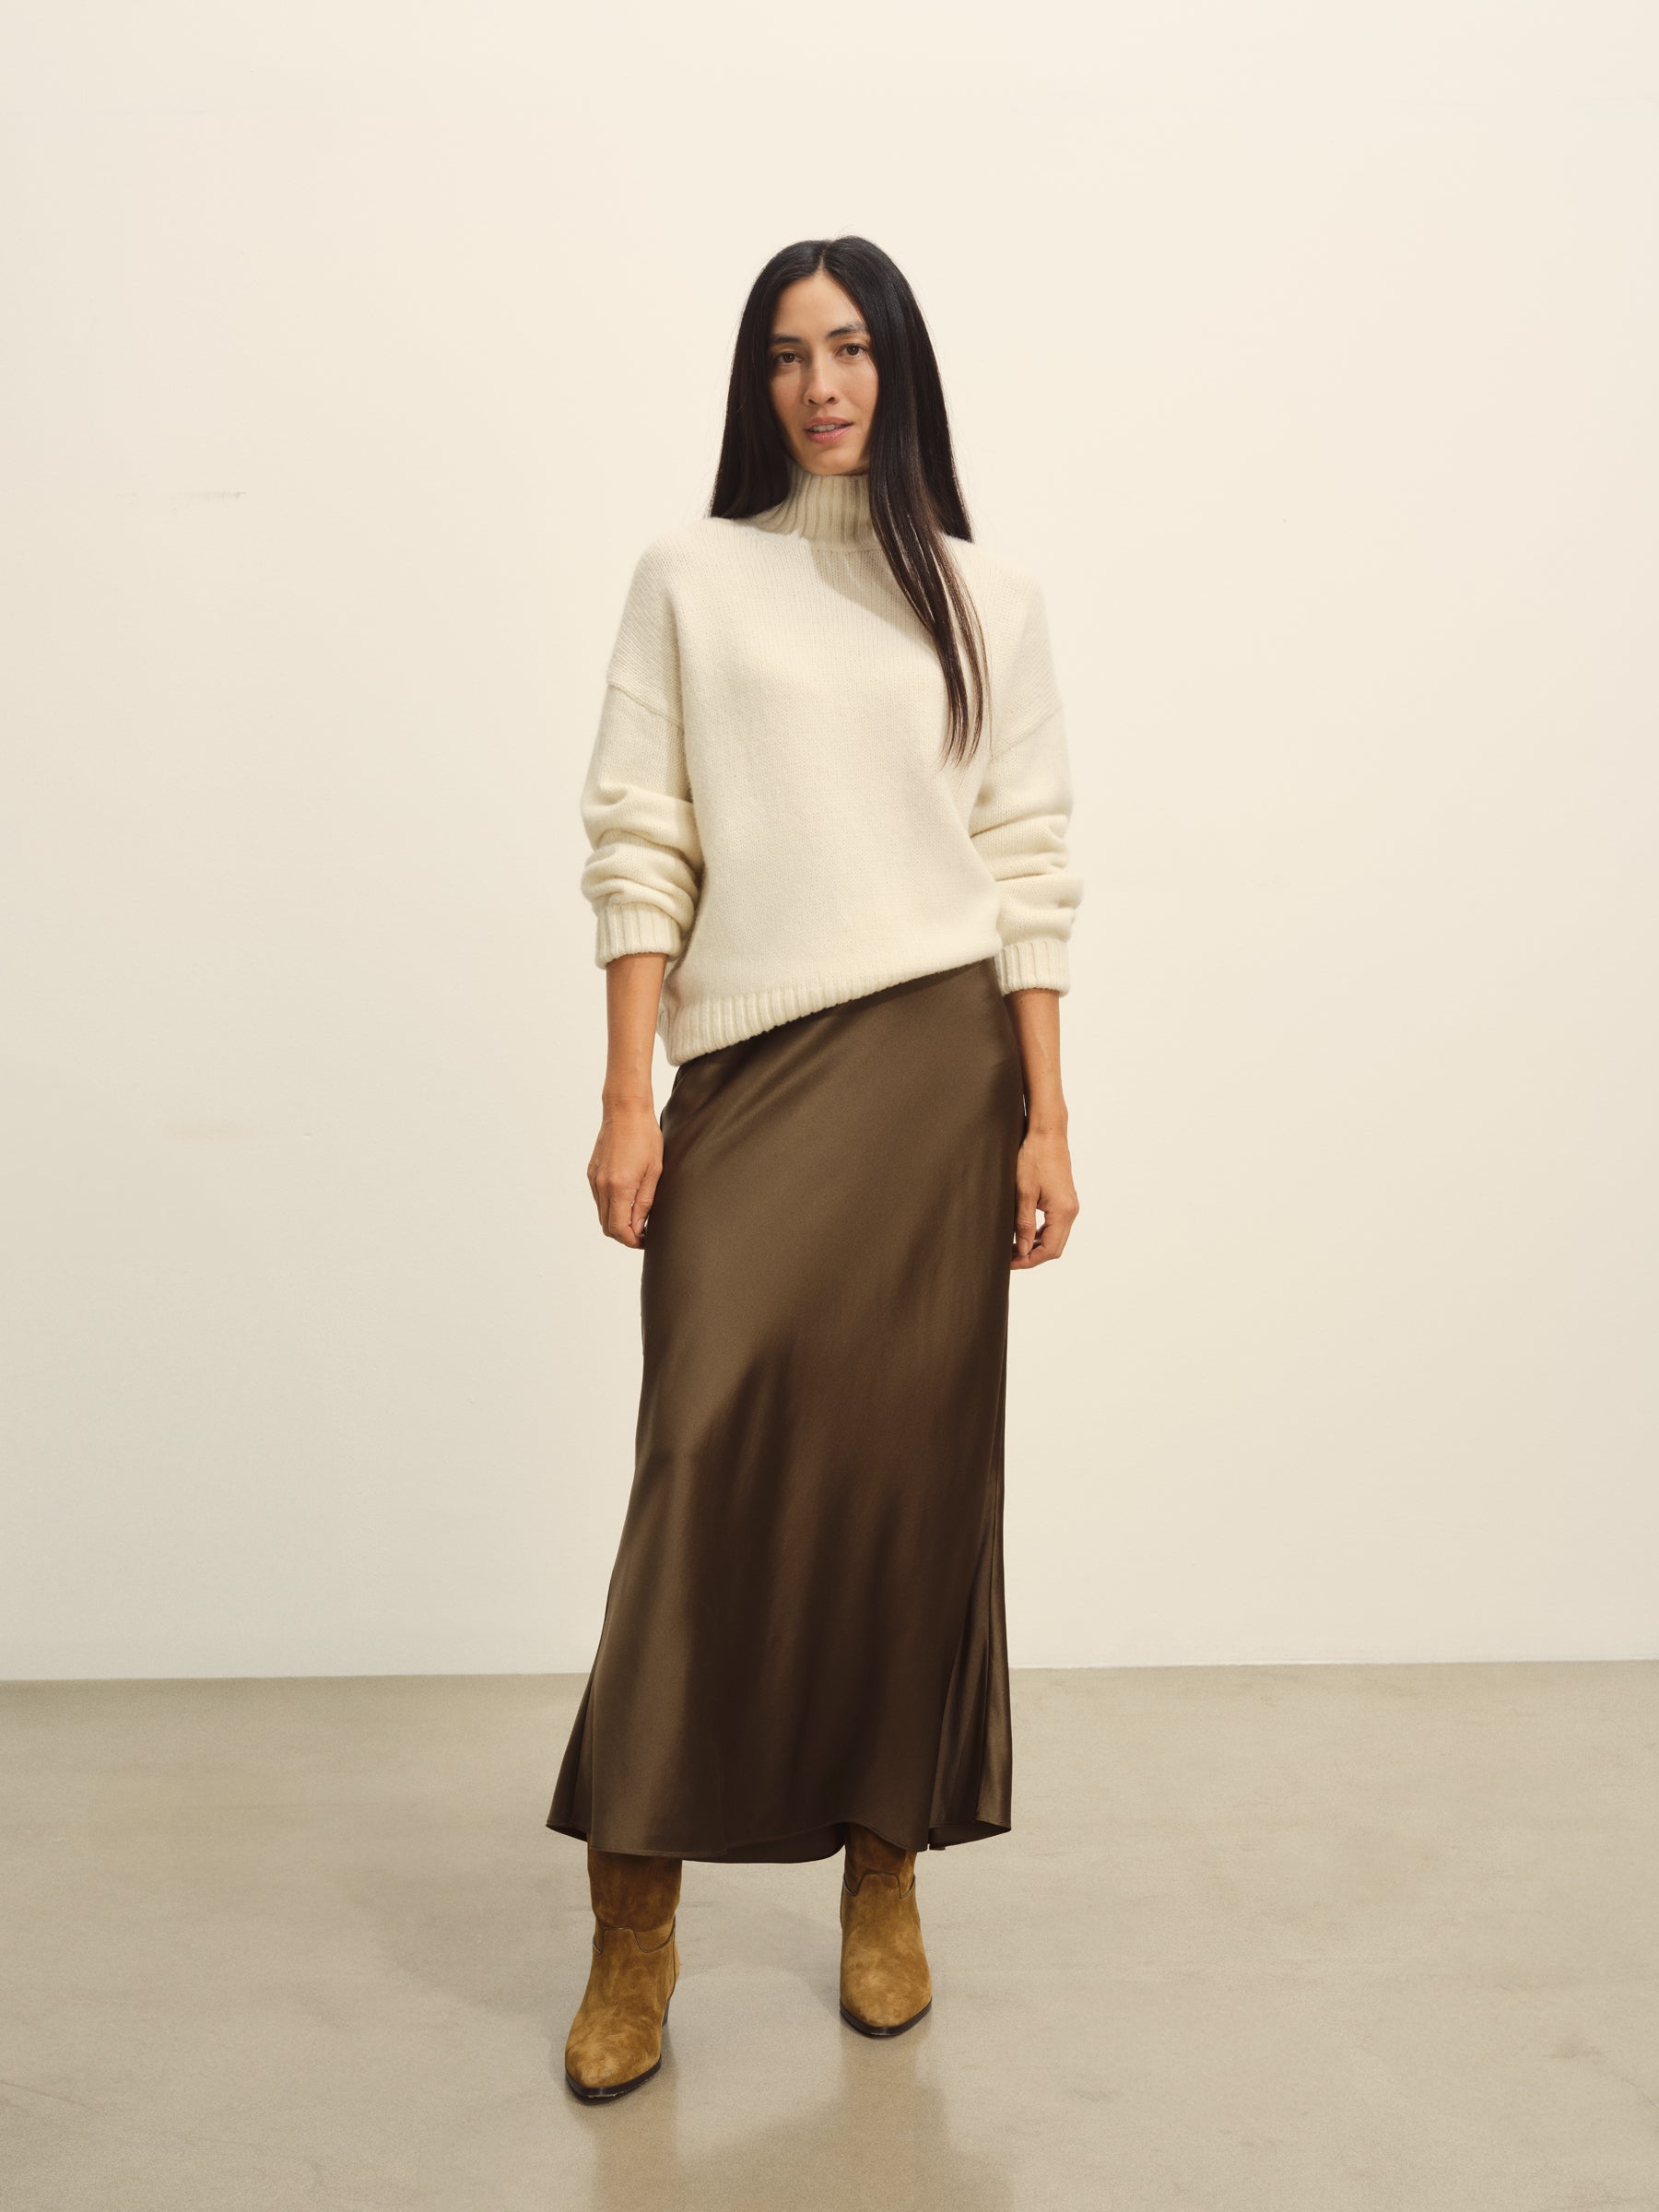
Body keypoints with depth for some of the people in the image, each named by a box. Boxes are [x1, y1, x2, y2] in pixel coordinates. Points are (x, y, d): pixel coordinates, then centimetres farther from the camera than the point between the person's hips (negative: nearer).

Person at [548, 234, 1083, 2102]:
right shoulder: (689, 579, 10)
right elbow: (638, 845, 3)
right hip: (742, 1063, 0)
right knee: (711, 1439, -10)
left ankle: (885, 1873, 18)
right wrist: (626, 1097, -5)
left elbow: (1030, 872, 7)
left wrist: (1046, 1118, 0)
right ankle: (635, 1910, 2)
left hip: (933, 1062, 1)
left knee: (910, 1455, 2)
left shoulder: (986, 601, 11)